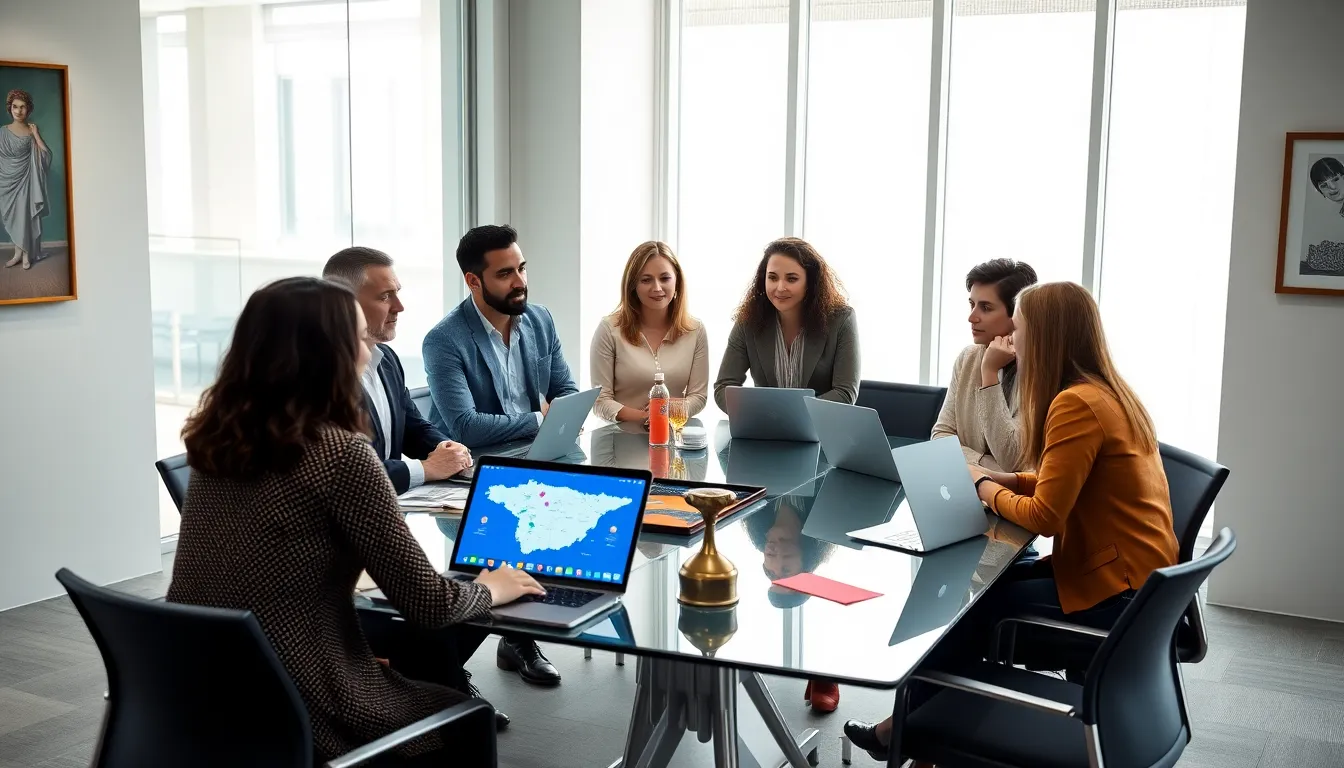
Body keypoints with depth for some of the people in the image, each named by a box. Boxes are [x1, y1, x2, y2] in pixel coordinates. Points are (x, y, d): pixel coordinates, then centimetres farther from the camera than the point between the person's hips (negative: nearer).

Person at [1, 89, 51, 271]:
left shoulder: (32, 131, -1)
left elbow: (46, 156, -11)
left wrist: (36, 134, -15)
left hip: (26, 180, -1)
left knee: (26, 216, 1)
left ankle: (27, 255, 9)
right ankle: (18, 253, 16)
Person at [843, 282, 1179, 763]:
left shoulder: (1076, 403, -21)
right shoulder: (1107, 393, 9)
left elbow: (1044, 516, -22)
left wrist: (986, 489, -4)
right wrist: (997, 479, 6)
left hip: (1116, 597, -9)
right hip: (1133, 579, 9)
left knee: (966, 608, 1)